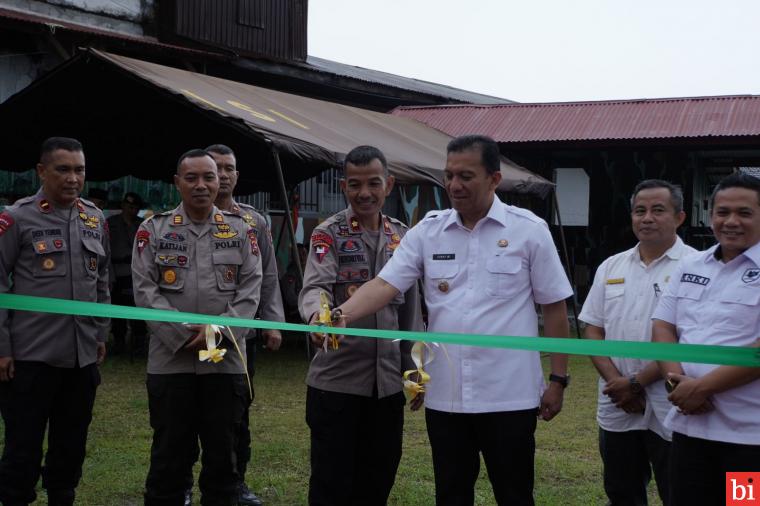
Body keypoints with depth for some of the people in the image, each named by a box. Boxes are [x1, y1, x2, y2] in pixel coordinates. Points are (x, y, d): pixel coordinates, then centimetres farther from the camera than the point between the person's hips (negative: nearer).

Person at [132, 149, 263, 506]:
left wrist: (219, 332, -13)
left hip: (226, 360, 1)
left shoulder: (241, 230, 7)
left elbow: (250, 290, 0)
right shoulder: (153, 229, 4)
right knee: (169, 454, 7)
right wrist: (183, 333, -13)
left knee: (222, 453, 10)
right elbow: (145, 290, -4)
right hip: (170, 360, -1)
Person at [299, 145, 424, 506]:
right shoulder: (328, 234, -5)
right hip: (336, 378, -4)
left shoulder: (402, 237, 10)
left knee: (379, 477, 12)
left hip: (388, 380, 5)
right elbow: (315, 286, -22)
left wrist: (413, 367, 12)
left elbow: (411, 307, 15)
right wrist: (317, 316, -44)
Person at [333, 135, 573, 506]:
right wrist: (342, 315, -23)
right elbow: (385, 284, -4)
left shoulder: (529, 230, -3)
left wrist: (558, 379, -2)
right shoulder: (427, 230, 4)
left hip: (508, 395, -3)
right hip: (445, 394, 3)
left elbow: (554, 307, 0)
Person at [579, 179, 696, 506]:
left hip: (670, 411, -5)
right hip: (616, 409, 5)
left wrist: (637, 382, -14)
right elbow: (593, 329, 8)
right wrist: (616, 382, -7)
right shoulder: (610, 267, 10)